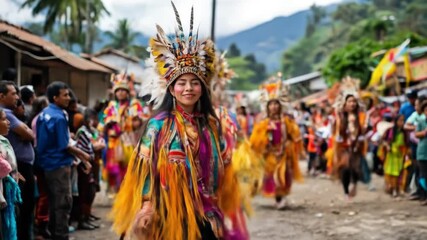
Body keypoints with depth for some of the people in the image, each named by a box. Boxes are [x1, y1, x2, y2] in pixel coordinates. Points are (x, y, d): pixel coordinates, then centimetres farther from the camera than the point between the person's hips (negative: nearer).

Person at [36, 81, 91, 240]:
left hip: (47, 163, 9)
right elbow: (64, 146, -17)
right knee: (63, 203, -3)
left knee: (54, 202, 15)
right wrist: (82, 154, -3)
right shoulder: (59, 117, -18)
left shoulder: (43, 114, 9)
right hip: (59, 164, -9)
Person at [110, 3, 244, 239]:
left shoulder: (212, 124, 7)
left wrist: (222, 204, 12)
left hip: (206, 210, 4)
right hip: (171, 209, -4)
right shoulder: (159, 124, -4)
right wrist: (146, 204, -11)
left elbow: (221, 165, 13)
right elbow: (146, 167, -5)